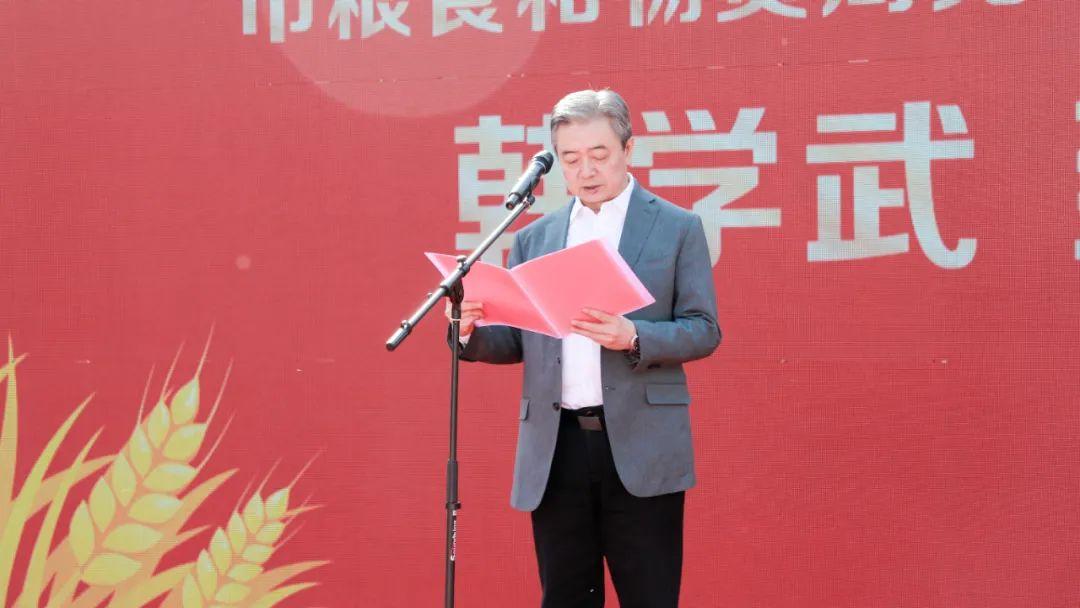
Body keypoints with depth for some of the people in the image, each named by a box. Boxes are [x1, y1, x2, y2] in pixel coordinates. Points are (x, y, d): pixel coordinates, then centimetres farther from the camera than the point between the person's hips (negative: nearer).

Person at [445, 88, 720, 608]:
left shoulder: (677, 227, 4)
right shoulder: (534, 238, 14)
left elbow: (704, 330, -1)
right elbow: (516, 342, 13)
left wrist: (633, 337, -18)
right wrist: (473, 331, -9)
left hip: (640, 448, -3)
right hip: (555, 449, 3)